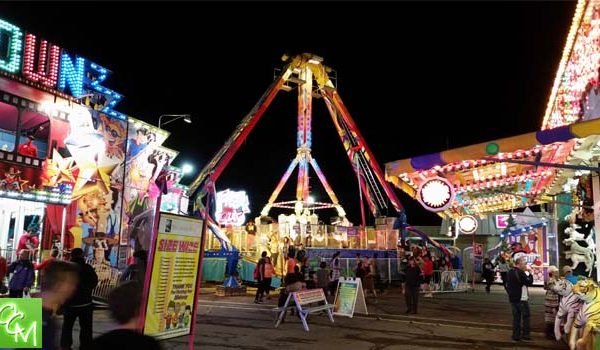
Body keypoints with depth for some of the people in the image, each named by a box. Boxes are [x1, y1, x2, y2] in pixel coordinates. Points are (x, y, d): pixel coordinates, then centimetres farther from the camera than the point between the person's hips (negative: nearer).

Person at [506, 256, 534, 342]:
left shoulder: (510, 272, 9)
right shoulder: (521, 273, -17)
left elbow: (507, 285, 14)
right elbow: (529, 282, -14)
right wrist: (530, 273, -6)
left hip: (513, 299, 7)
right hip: (522, 299, -7)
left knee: (516, 317, 11)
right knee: (525, 317, 5)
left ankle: (516, 335, 12)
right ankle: (525, 335, 8)